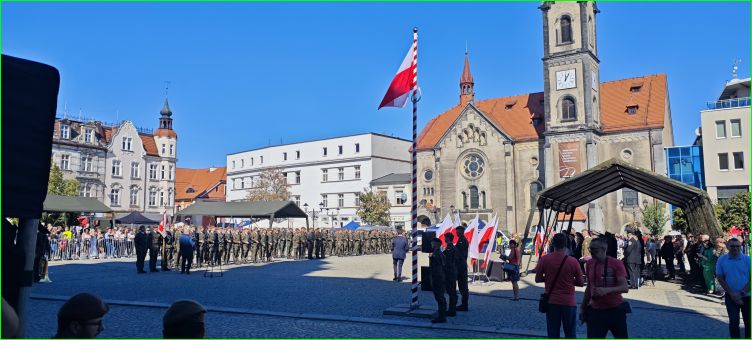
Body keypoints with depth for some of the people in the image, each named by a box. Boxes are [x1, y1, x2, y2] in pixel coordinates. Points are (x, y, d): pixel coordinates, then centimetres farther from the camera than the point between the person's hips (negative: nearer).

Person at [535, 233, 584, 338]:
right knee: (570, 333, 11)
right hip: (569, 302, -1)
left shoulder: (545, 259, -7)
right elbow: (581, 283, -1)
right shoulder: (573, 261, -9)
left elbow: (538, 279, 0)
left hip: (551, 302, 1)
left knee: (553, 334, 8)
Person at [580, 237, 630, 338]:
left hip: (616, 310, -3)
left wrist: (607, 290, -33)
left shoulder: (616, 263, -10)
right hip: (595, 311, 3)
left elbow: (625, 287, -17)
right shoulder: (589, 264, 3)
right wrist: (582, 307, 14)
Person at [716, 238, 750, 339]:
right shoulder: (722, 260, -4)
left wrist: (742, 293, -13)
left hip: (747, 296, 0)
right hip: (731, 296, 0)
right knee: (734, 321, 0)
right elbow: (720, 278, -1)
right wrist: (732, 294, -9)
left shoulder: (747, 259, -6)